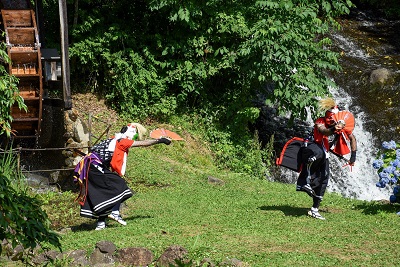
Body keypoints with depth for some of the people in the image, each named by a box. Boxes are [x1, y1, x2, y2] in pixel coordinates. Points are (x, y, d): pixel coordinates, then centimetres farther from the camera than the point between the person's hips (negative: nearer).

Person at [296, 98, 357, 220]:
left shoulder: (341, 125, -3)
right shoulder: (320, 122, -17)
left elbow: (352, 138, 10)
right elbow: (324, 132, -40)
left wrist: (353, 156, 5)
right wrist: (333, 130, -62)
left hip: (324, 154, 6)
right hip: (312, 147, -6)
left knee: (323, 180, 5)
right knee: (318, 153, -42)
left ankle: (314, 210, 16)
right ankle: (305, 181, -36)